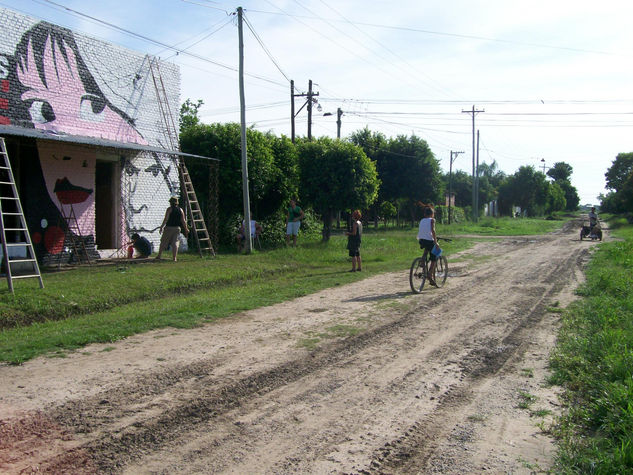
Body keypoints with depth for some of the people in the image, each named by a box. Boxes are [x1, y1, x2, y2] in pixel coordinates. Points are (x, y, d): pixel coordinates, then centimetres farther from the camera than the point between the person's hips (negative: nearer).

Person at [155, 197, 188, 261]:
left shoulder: (169, 209, -6)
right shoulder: (180, 210, 6)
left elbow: (166, 219, -12)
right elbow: (183, 220, 5)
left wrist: (161, 227, -8)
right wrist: (186, 229, 13)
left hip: (169, 228, -3)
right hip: (177, 228, 4)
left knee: (163, 242, 9)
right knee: (175, 242, 3)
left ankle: (159, 255, 19)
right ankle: (175, 258, -7)